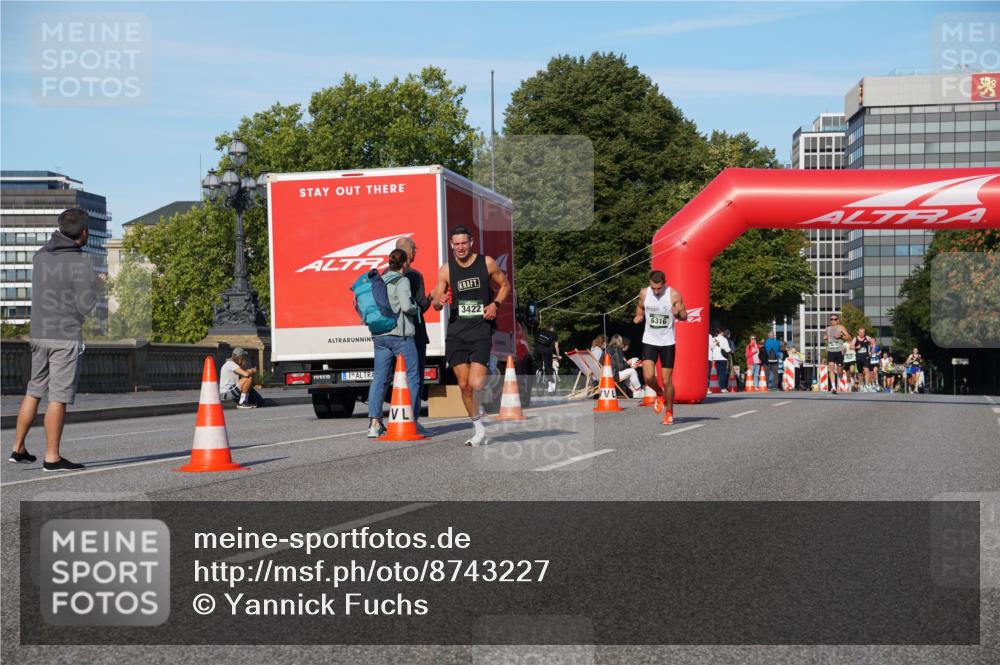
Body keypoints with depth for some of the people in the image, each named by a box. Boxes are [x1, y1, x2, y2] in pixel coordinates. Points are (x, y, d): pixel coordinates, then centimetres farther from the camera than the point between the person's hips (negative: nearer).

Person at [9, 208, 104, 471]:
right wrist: (98, 286, 5)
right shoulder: (80, 263, -13)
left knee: (34, 392, 16)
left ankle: (18, 449, 21)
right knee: (58, 397, -2)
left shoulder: (40, 256, 6)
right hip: (66, 337, -6)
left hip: (39, 334, 6)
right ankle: (52, 457, 1)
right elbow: (85, 306, -14)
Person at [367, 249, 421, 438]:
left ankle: (374, 424, 1)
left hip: (379, 335, 6)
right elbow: (406, 306, -18)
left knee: (379, 378, 6)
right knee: (412, 378, 2)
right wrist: (416, 308, 1)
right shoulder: (402, 281, -7)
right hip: (401, 334, -6)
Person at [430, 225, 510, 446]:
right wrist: (439, 301, -18)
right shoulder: (446, 270, 4)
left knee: (475, 383, -18)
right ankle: (478, 429, 17)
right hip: (456, 330, 2)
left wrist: (496, 304, -4)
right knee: (464, 385, 2)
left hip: (481, 328, -2)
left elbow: (505, 285, 14)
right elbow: (435, 302, 6)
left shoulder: (486, 263, 1)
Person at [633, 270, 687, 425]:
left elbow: (684, 317, -3)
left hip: (667, 342, -2)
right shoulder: (644, 293, -4)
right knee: (648, 376, -13)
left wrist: (678, 313, -26)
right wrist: (638, 316, -6)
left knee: (667, 380, 1)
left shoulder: (674, 295, -11)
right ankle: (660, 394, 20)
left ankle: (669, 412, 20)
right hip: (649, 341, 2)